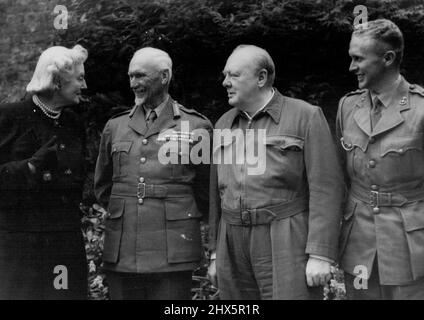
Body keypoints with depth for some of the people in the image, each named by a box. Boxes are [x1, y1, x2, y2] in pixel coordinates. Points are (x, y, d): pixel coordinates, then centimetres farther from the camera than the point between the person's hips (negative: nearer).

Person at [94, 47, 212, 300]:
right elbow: (103, 186, 23)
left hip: (173, 256, -3)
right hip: (121, 254, 4)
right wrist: (123, 213, 14)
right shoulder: (115, 127, 12)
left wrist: (182, 219, 8)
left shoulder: (196, 126, 1)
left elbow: (207, 189, 9)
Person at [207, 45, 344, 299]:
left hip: (288, 246, -5)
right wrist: (216, 253, 14)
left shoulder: (306, 117, -5)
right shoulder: (224, 125, 12)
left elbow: (326, 189, -10)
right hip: (234, 247, 5)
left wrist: (321, 255, -15)